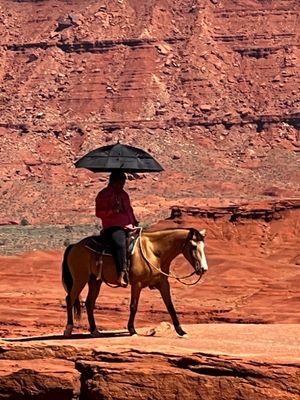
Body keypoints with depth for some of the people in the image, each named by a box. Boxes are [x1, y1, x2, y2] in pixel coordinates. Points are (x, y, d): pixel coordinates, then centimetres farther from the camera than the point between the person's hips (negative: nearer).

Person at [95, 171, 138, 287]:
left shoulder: (124, 194, 21)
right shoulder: (103, 195, -1)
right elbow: (99, 212, -7)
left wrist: (135, 222, 14)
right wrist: (112, 211, -23)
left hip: (128, 227, 8)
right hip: (112, 228, -8)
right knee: (120, 243, -36)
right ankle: (121, 275, -44)